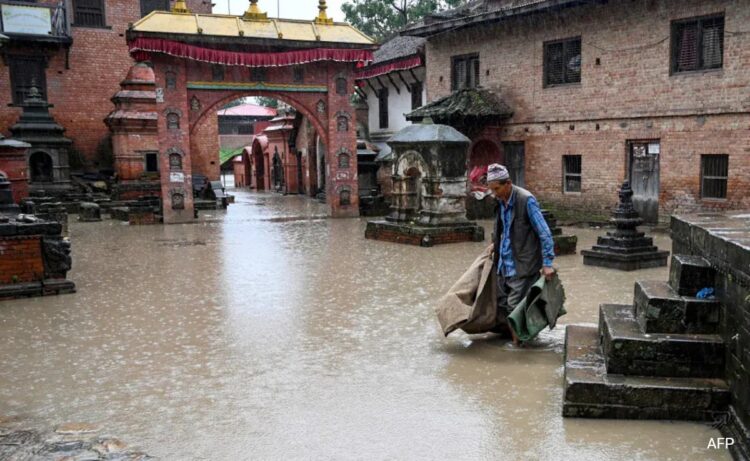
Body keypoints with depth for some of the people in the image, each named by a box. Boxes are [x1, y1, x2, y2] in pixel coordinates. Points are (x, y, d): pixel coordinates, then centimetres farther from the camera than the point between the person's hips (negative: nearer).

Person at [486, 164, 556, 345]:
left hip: (521, 264, -7)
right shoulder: (501, 200, 3)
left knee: (514, 306, -5)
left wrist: (547, 263, -18)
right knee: (501, 303, 10)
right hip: (503, 263, 7)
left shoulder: (526, 200, -18)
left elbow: (544, 233, -17)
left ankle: (517, 343, 10)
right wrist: (495, 243, 15)